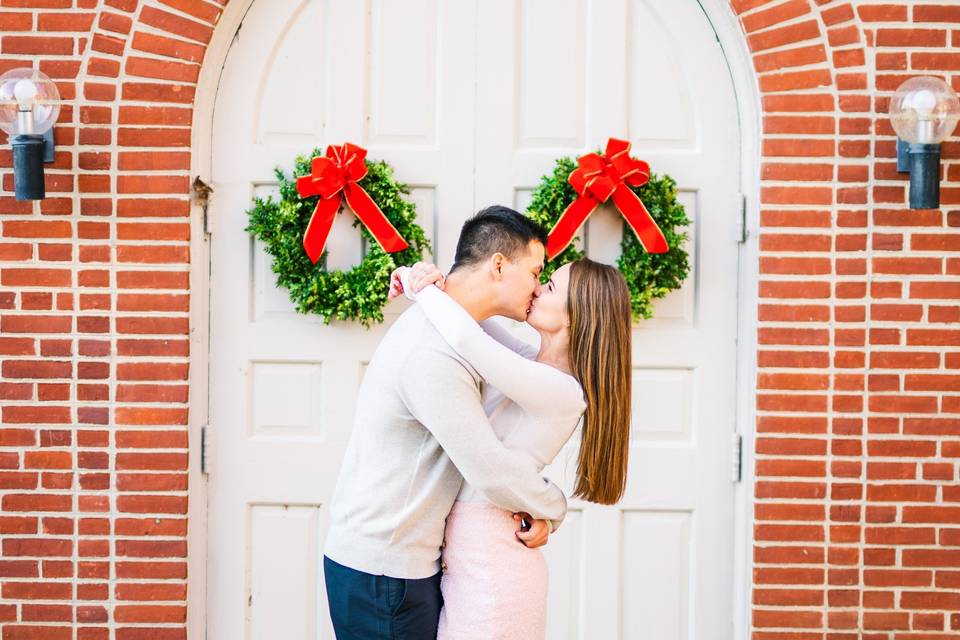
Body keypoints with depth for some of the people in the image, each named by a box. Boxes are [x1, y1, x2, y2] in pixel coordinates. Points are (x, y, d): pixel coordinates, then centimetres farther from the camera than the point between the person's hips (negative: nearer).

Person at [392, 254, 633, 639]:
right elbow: (471, 312, 15)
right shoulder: (535, 363, 6)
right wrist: (431, 281, -7)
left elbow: (468, 338, -33)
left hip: (490, 560, -8)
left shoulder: (561, 391, -21)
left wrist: (417, 285, -17)